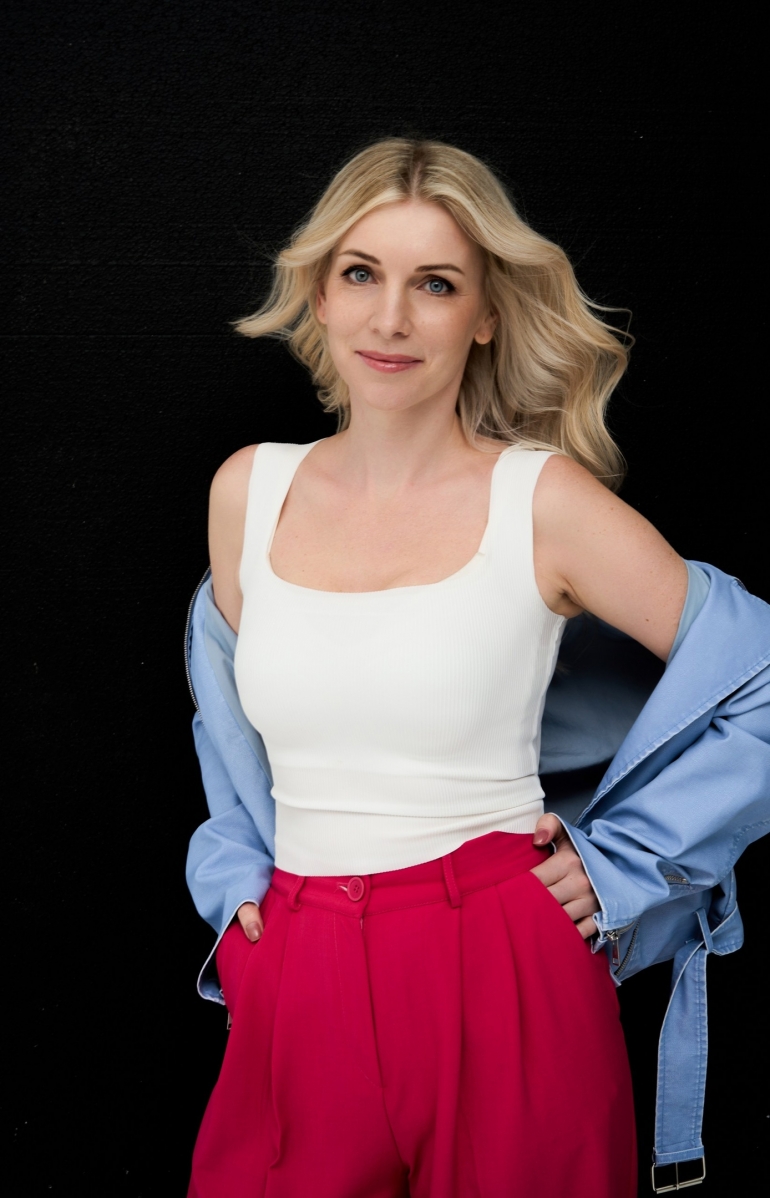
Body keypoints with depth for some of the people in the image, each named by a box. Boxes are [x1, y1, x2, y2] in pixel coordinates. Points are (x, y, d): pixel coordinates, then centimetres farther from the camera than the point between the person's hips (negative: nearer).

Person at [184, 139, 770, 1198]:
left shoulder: (547, 502, -8)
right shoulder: (248, 490, 4)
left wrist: (622, 864, -4)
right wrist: (236, 870, 12)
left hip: (502, 981, -3)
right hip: (300, 987, 3)